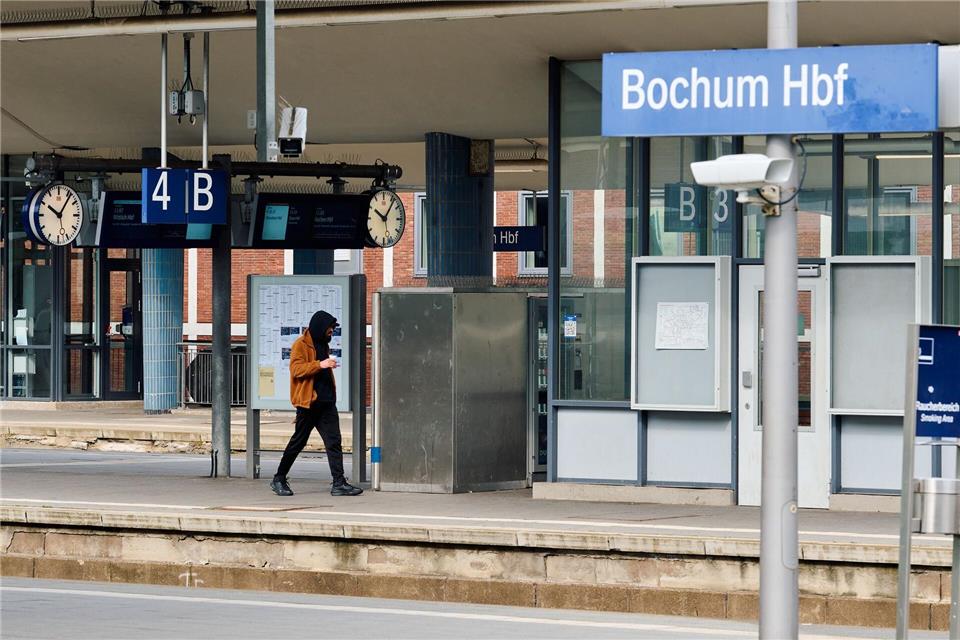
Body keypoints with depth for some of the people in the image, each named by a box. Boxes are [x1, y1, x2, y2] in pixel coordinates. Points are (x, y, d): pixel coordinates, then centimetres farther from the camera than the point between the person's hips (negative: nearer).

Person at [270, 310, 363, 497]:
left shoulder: (322, 345, 20)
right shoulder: (301, 345, -6)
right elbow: (296, 369, -19)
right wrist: (320, 364, -27)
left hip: (326, 402, 7)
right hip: (308, 402, -7)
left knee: (334, 441, -3)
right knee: (298, 441, 1)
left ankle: (339, 483, -7)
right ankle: (279, 480, 14)